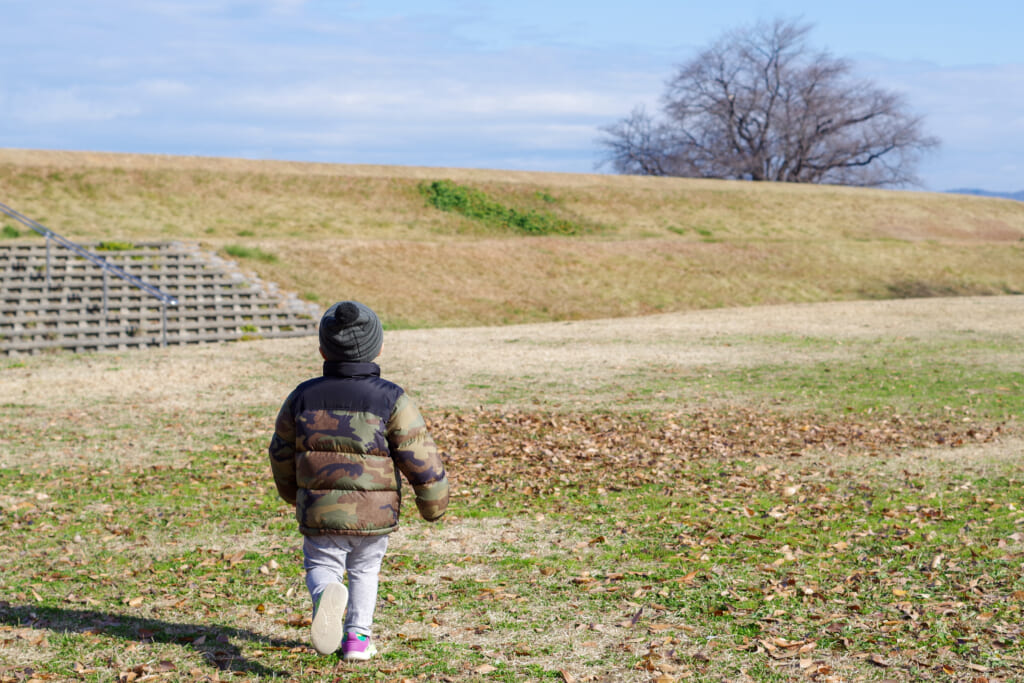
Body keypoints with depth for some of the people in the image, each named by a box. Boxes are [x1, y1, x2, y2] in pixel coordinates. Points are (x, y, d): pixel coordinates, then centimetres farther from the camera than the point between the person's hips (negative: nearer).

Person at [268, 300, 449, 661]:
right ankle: (357, 635, 17)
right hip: (375, 514, 0)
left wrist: (292, 492, 31)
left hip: (319, 511, 0)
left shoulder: (303, 396, 1)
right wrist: (434, 503, 4)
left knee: (321, 567, 14)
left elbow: (282, 452, 12)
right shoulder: (391, 399, -9)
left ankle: (326, 593, -19)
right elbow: (420, 458, -11)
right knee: (364, 570, 22)